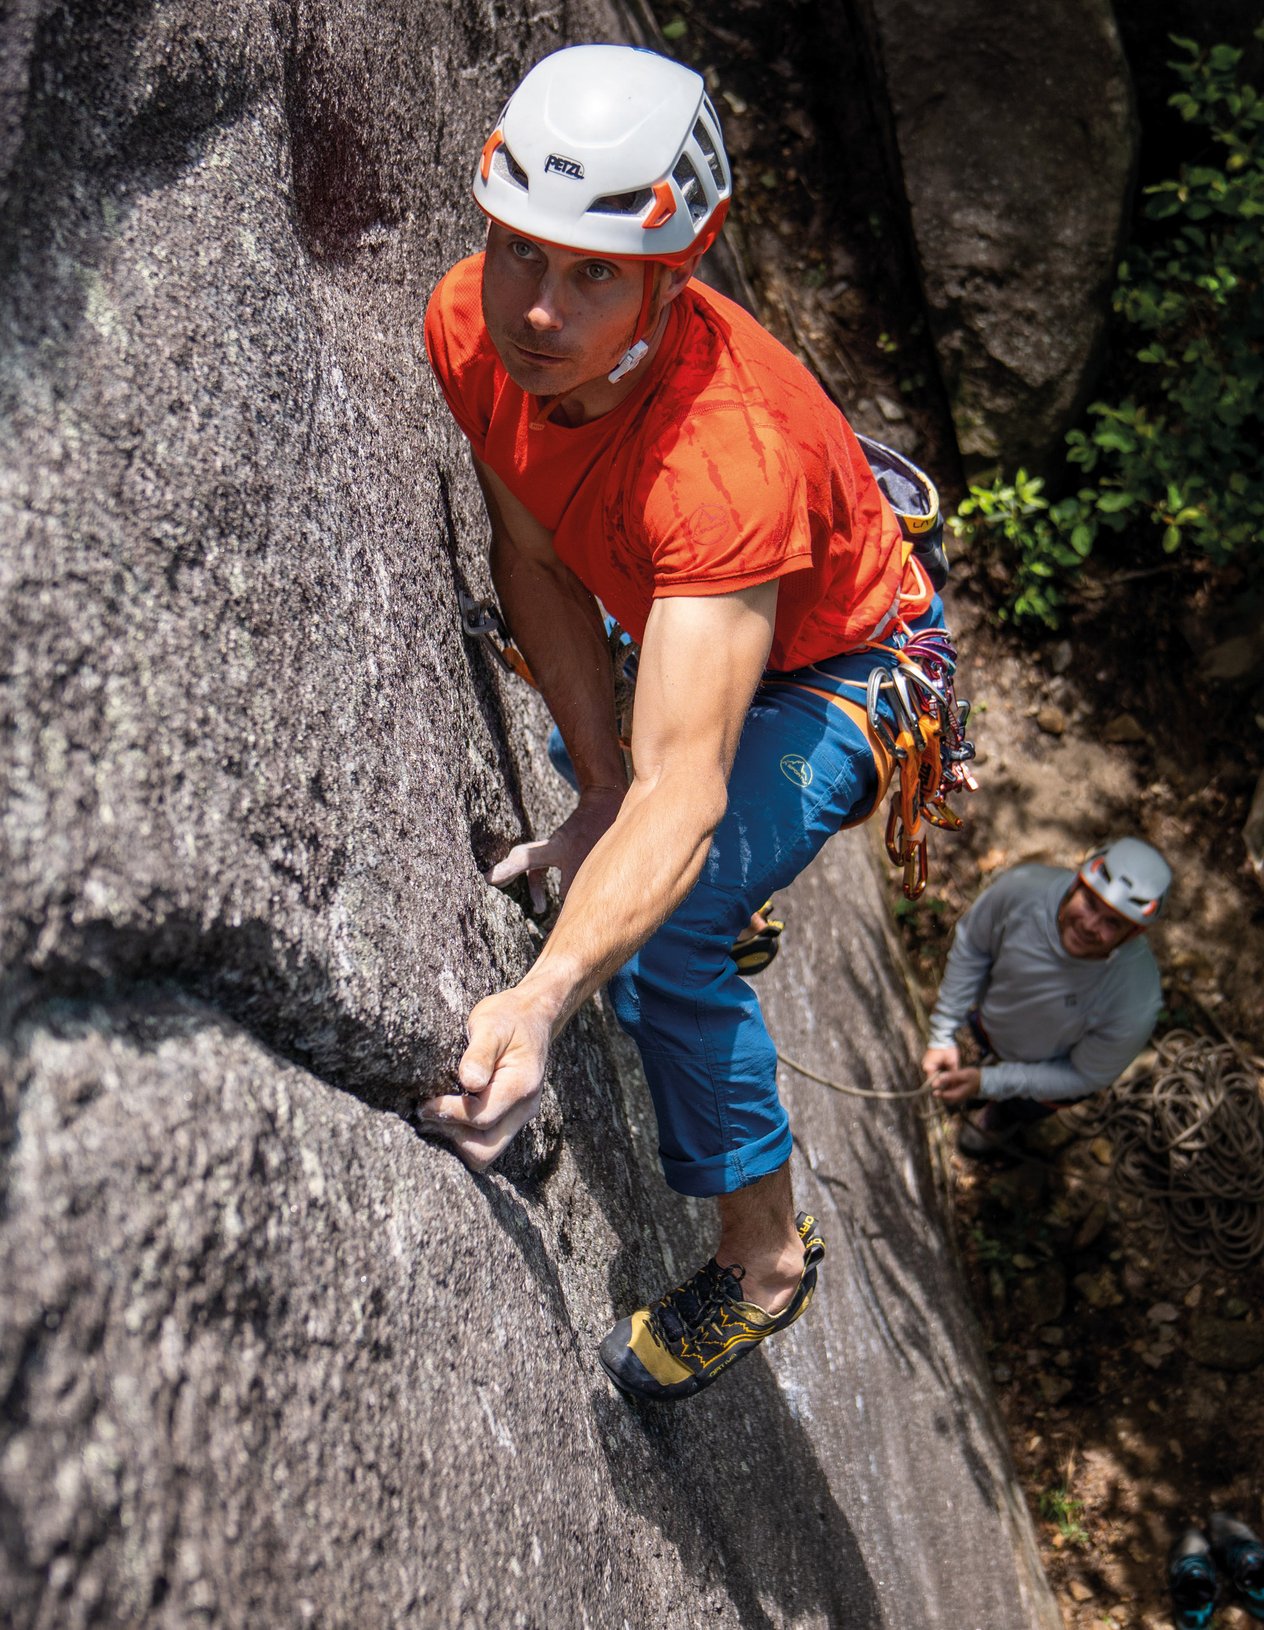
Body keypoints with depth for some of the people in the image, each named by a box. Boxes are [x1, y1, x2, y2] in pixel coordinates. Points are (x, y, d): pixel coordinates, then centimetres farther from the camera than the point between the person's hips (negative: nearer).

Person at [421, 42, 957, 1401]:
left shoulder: (725, 455, -43)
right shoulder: (472, 325, -24)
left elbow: (683, 793, -49)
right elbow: (535, 559, -14)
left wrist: (544, 997, -63)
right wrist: (602, 789, -22)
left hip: (836, 669, -7)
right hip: (670, 614, 7)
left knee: (663, 932, -22)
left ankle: (765, 1254, 0)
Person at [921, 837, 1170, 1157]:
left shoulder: (1134, 1005, -45)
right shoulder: (1022, 889, -39)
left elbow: (1084, 1077, -25)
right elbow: (970, 948, -18)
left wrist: (988, 1083, -26)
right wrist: (943, 1036, -17)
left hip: (1054, 1070, -2)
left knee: (1016, 1108, 31)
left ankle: (1000, 1123, 66)